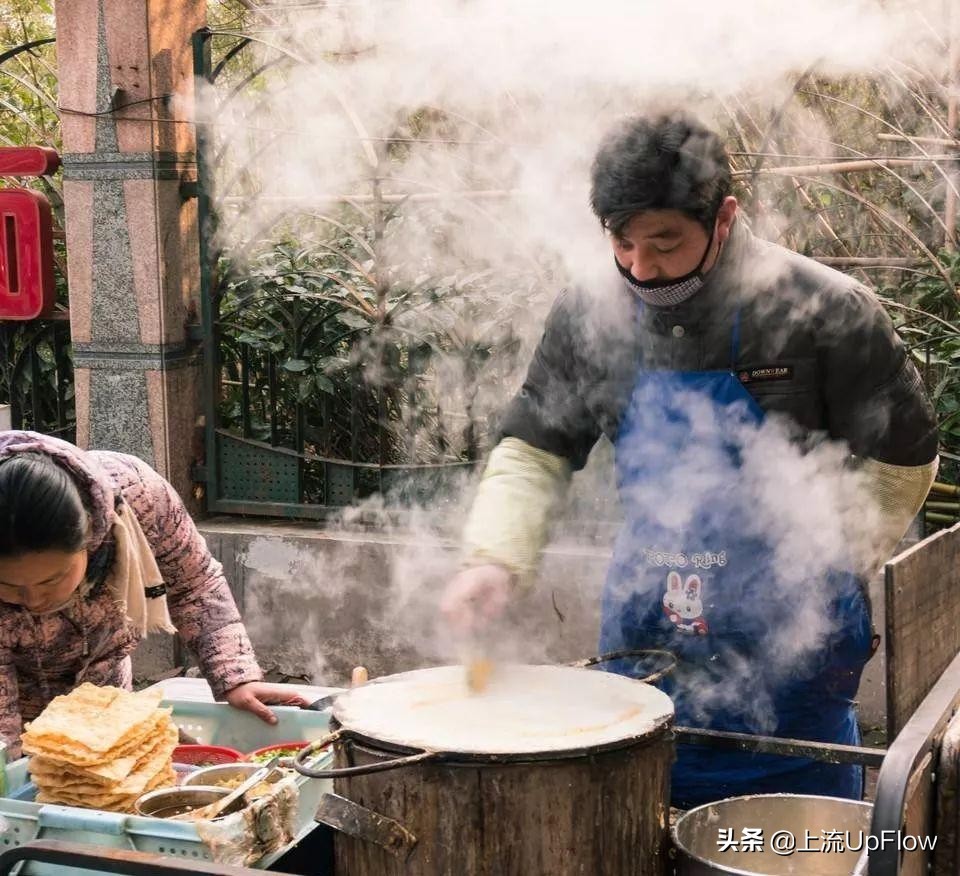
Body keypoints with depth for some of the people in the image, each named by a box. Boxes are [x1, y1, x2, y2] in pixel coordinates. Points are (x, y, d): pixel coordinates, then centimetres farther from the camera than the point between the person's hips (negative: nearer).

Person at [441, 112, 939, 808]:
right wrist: (494, 560, -14)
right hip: (644, 638, 3)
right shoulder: (590, 317, -3)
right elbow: (534, 450, 2)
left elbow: (902, 461, -1)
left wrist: (831, 575, 2)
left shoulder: (824, 311, -13)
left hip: (789, 646, -3)